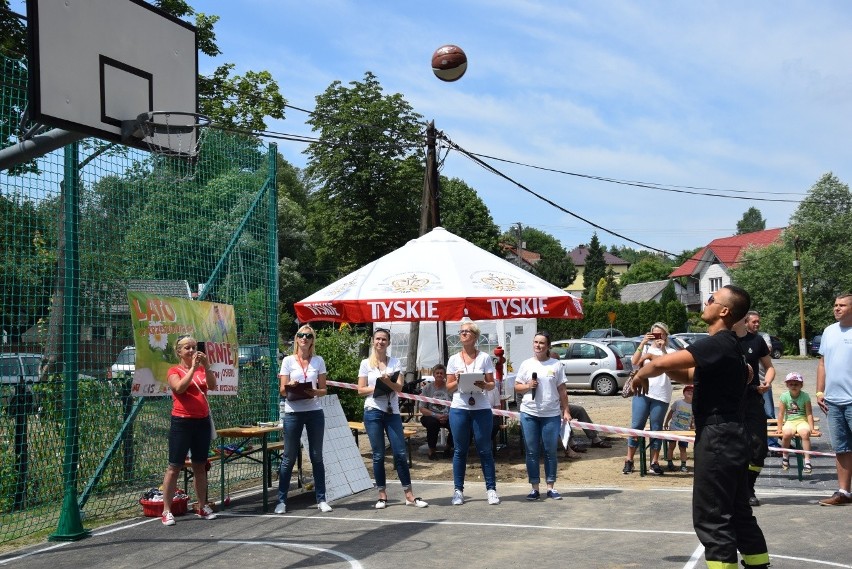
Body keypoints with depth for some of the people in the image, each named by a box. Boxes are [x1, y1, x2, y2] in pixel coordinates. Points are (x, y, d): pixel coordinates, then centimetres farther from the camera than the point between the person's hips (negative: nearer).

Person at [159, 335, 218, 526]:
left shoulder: (202, 370, 11)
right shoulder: (174, 371, 0)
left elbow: (212, 385, -7)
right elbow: (179, 387, -20)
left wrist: (206, 365, -17)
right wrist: (193, 368, -20)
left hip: (202, 422, 4)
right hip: (182, 422, -4)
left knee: (200, 465, 12)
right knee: (174, 466, -2)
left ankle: (202, 506, 20)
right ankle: (166, 510, 2)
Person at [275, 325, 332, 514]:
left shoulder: (318, 361, 7)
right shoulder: (288, 361, 3)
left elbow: (324, 389, 7)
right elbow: (282, 390, 0)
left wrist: (315, 392, -15)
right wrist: (290, 386, -21)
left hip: (314, 412, 2)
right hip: (293, 413, -1)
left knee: (317, 456, 6)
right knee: (289, 457, 2)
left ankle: (321, 499, 13)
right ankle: (281, 500, 9)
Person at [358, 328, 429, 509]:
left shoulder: (395, 362, 6)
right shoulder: (366, 363, 4)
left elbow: (399, 387, -4)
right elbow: (361, 390, 3)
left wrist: (387, 381, -22)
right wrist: (376, 387, -12)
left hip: (392, 412, 1)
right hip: (373, 412, -1)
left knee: (400, 453, -1)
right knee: (378, 455, 2)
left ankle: (409, 495, 4)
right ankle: (382, 495, 11)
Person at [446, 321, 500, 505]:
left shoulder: (484, 358, 3)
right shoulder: (454, 359, 7)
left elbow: (492, 385, 4)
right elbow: (449, 387, 8)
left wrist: (484, 385, -18)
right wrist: (457, 382, -13)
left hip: (482, 409, -1)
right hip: (459, 409, 1)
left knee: (485, 450, 2)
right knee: (460, 450, 5)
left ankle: (491, 489, 9)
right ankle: (458, 490, 11)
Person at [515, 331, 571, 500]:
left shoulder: (556, 365, 4)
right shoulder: (526, 364, 5)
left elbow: (562, 391, 5)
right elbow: (517, 386, 9)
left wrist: (566, 411, 0)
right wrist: (527, 386, -11)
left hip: (551, 415, -1)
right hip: (529, 414, 1)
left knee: (551, 451, 5)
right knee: (531, 452, 4)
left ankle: (550, 487, 14)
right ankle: (535, 488, 11)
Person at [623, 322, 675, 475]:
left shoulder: (669, 351, 7)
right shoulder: (646, 348, 11)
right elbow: (635, 362, -6)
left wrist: (663, 349, -18)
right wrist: (642, 344, -14)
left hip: (661, 396, -1)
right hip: (642, 392, 1)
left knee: (656, 429, 5)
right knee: (636, 426, -2)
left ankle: (654, 462, 11)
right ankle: (629, 461, 2)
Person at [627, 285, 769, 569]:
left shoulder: (717, 344, -18)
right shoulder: (727, 344, 14)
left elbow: (662, 363, -26)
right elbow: (692, 376, 22)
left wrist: (642, 373, -5)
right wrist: (664, 368, 4)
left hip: (717, 440, -10)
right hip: (731, 439, 10)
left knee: (711, 518, -4)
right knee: (739, 514, 17)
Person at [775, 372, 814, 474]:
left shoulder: (805, 396, -2)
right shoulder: (784, 396, 0)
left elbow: (809, 414, -2)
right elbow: (781, 413, 3)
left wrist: (811, 428, -9)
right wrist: (779, 428, 0)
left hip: (802, 421, -1)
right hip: (789, 421, 1)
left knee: (805, 433, -34)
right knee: (787, 434, -32)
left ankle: (807, 461, -26)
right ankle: (785, 457, -4)